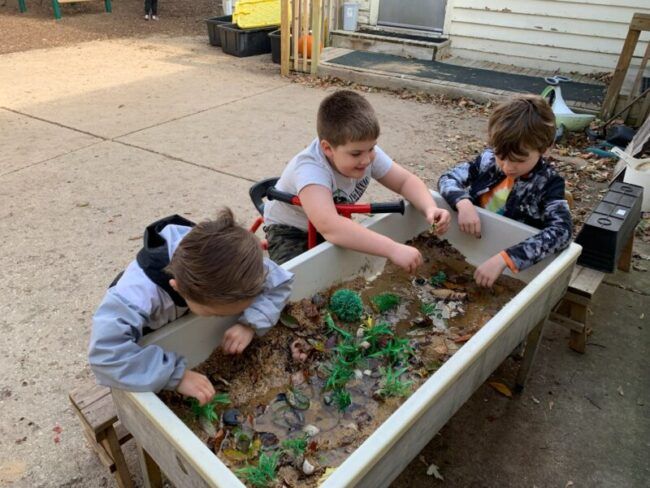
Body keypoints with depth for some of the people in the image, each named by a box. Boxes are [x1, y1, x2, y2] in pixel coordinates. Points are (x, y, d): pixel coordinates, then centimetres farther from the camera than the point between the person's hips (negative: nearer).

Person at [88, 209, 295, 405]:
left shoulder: (230, 262, -33)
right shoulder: (142, 291, -45)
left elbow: (280, 281, -23)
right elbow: (105, 353, -56)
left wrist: (250, 323, -36)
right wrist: (177, 374, -53)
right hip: (151, 343, -5)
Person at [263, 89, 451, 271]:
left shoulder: (367, 152, -19)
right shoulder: (310, 169, -39)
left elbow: (406, 181, -7)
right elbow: (328, 227, -54)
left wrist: (430, 208, -28)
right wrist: (392, 249, -58)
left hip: (338, 229, 5)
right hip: (290, 231, -5)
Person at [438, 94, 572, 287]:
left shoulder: (548, 184, -13)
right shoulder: (488, 159, -3)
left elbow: (561, 231, -27)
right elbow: (448, 178, 0)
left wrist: (504, 258, -39)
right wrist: (463, 203, -22)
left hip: (513, 271, -2)